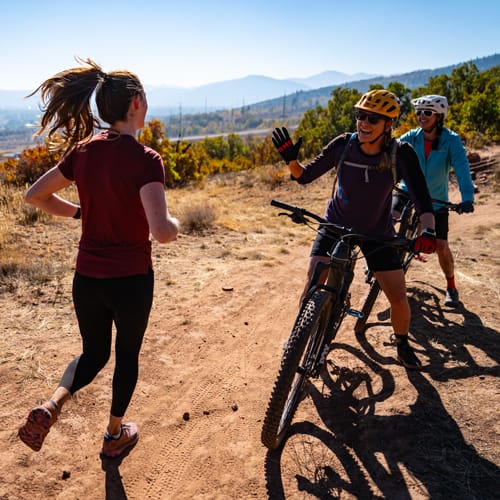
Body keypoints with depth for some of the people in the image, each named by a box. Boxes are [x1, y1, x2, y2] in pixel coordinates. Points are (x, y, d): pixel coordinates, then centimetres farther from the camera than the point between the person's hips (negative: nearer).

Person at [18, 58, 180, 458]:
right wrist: (176, 224, -8)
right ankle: (115, 435, 37)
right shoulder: (145, 159, -19)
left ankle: (51, 406, 0)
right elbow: (161, 231, -30)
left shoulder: (83, 151, -2)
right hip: (131, 280, -4)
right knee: (128, 354, 20)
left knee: (94, 353, 25)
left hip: (87, 278, 5)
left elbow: (35, 195, 7)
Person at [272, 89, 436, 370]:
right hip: (336, 225, 1)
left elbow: (421, 195, -29)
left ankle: (403, 344, 29)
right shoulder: (343, 145, -17)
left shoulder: (401, 154, -21)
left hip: (378, 233, 0)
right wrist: (291, 159, -30)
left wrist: (429, 231, -46)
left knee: (399, 298, -1)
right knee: (312, 285, -11)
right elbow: (305, 176, -10)